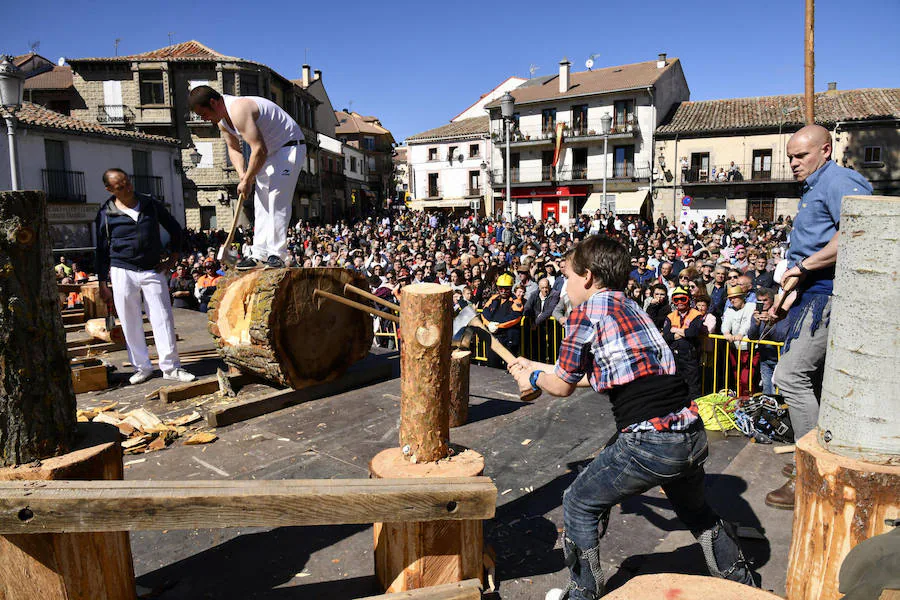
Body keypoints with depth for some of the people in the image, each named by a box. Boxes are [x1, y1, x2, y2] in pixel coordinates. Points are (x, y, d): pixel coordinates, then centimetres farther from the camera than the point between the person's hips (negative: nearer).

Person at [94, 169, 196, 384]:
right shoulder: (106, 214, 1)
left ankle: (170, 367, 4)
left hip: (153, 270, 1)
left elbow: (175, 229, 15)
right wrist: (102, 283, 3)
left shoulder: (151, 204, 5)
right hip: (123, 272, 0)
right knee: (131, 323, 5)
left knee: (163, 319, -3)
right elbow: (102, 250, 6)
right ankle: (142, 367, 17)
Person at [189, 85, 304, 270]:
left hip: (289, 147, -10)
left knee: (277, 201, -18)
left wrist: (247, 181, -22)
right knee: (261, 203, 4)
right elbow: (233, 149, 14)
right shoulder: (222, 119, 4)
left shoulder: (239, 110, -27)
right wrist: (242, 175, -4)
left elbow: (259, 150, -31)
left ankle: (277, 254, -15)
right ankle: (259, 254, 5)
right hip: (269, 152, 10)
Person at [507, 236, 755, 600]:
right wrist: (538, 368, 38)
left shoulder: (586, 310, -5)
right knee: (695, 510, 33)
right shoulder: (630, 307, 18)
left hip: (650, 443, -8)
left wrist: (533, 377, 25)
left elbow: (563, 386, 3)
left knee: (579, 505, 13)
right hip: (693, 436, 8)